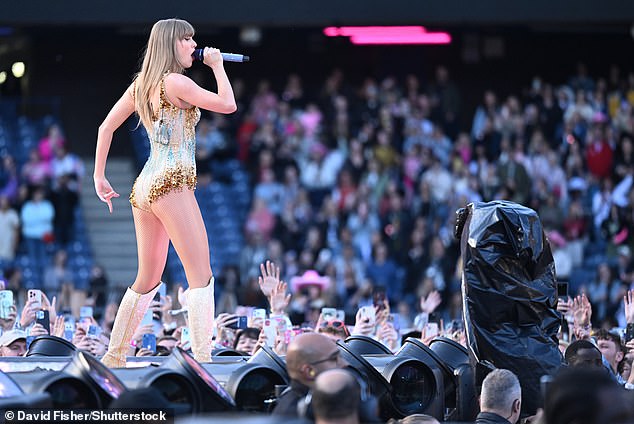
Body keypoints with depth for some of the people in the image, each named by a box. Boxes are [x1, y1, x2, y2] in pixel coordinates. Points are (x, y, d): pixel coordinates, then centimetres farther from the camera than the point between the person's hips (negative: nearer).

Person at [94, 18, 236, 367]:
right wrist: (217, 66, 5)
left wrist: (99, 177, 21)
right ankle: (203, 362, -19)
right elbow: (228, 105, -9)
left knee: (148, 279, 18)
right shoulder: (175, 82, -9)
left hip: (144, 187, 9)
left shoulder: (140, 85, 15)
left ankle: (113, 357, 23)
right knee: (201, 276, -10)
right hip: (171, 184, -9)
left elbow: (106, 127, 18)